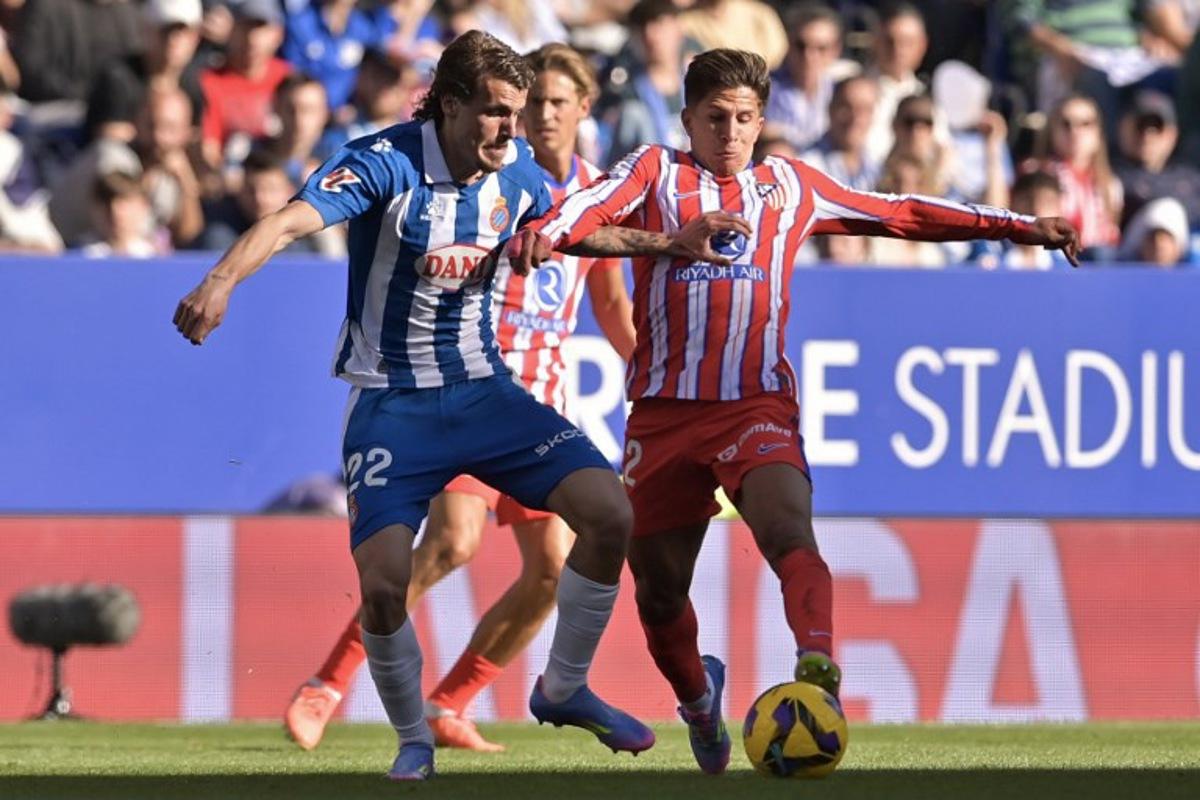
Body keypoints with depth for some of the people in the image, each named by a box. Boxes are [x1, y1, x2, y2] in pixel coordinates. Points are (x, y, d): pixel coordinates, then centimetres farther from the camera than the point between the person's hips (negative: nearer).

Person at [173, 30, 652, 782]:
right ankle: (414, 741, 9)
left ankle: (564, 689, 9)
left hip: (484, 391, 5)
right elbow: (291, 220, -36)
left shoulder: (515, 168, -2)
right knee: (383, 585, -19)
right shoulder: (385, 163, -20)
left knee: (609, 514, -13)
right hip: (392, 403, -5)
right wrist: (221, 281, -53)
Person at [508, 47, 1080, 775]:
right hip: (664, 411, 1)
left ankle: (818, 666, -49)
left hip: (758, 407, -1)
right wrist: (548, 231, -35)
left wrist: (1023, 227, 16)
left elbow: (905, 215, 20)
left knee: (788, 531, -29)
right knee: (658, 585, 7)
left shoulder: (791, 186, 16)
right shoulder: (656, 170, 10)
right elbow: (594, 207, -10)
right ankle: (697, 696, 35)